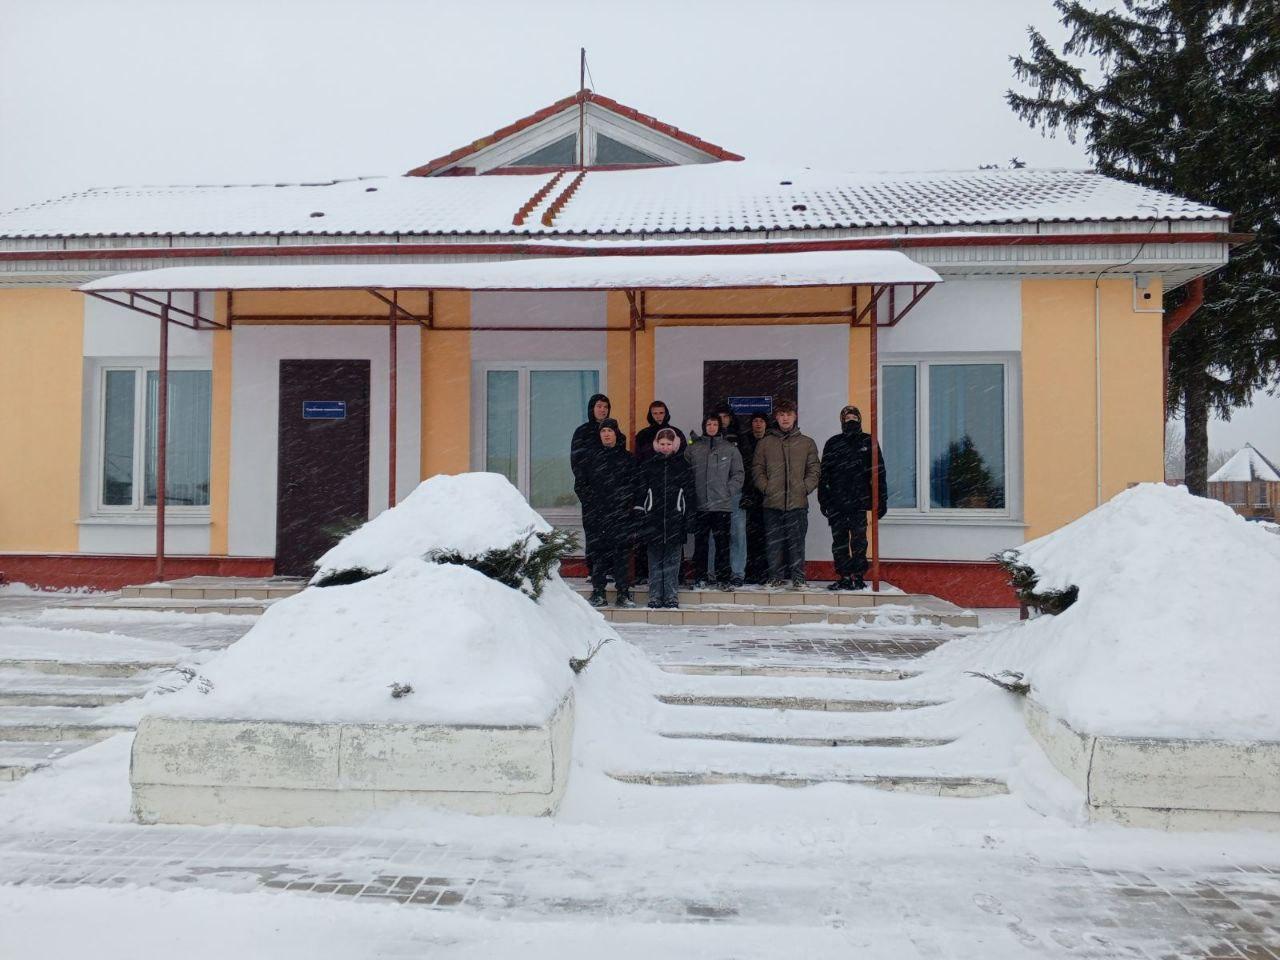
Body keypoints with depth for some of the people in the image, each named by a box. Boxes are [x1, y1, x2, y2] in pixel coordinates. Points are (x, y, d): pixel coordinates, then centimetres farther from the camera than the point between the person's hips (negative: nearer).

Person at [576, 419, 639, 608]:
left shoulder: (626, 458, 9)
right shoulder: (590, 457, 10)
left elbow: (633, 485, 8)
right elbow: (581, 484, 10)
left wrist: (626, 503, -5)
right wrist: (589, 500, -4)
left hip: (620, 514, -1)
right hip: (595, 515, 1)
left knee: (622, 552, -2)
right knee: (596, 552, 0)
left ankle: (623, 593, 4)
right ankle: (598, 592, 7)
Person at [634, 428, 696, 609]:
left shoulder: (683, 466, 7)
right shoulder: (647, 465, 7)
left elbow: (690, 494, 7)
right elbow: (640, 492, 6)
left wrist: (690, 519, 2)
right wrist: (639, 517, -1)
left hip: (675, 520, 0)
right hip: (653, 520, 0)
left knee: (673, 560, 2)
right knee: (655, 560, 4)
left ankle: (671, 595, 9)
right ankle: (655, 595, 10)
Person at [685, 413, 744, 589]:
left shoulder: (730, 449, 5)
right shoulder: (693, 449, 7)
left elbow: (738, 473, 5)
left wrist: (729, 491, -6)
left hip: (722, 504, -1)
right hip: (700, 505, 1)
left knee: (722, 543, 3)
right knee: (700, 543, 5)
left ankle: (723, 579, 9)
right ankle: (699, 578, 12)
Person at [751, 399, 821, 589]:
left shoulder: (807, 443, 10)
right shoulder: (765, 443, 10)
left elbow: (814, 469, 8)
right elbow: (757, 469, 9)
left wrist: (805, 488, -4)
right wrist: (766, 487, -4)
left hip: (798, 503, -1)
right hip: (772, 503, 1)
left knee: (797, 542, -2)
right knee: (774, 543, 3)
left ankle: (798, 577, 5)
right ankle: (775, 577, 12)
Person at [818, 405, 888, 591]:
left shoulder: (868, 442, 8)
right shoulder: (833, 444, 11)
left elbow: (879, 473, 7)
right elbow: (824, 474, 10)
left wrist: (881, 500, 2)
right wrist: (823, 499, 3)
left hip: (859, 502, -2)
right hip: (836, 503, 2)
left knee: (859, 541, -2)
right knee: (839, 542, 3)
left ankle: (858, 576, 3)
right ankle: (843, 577, 7)